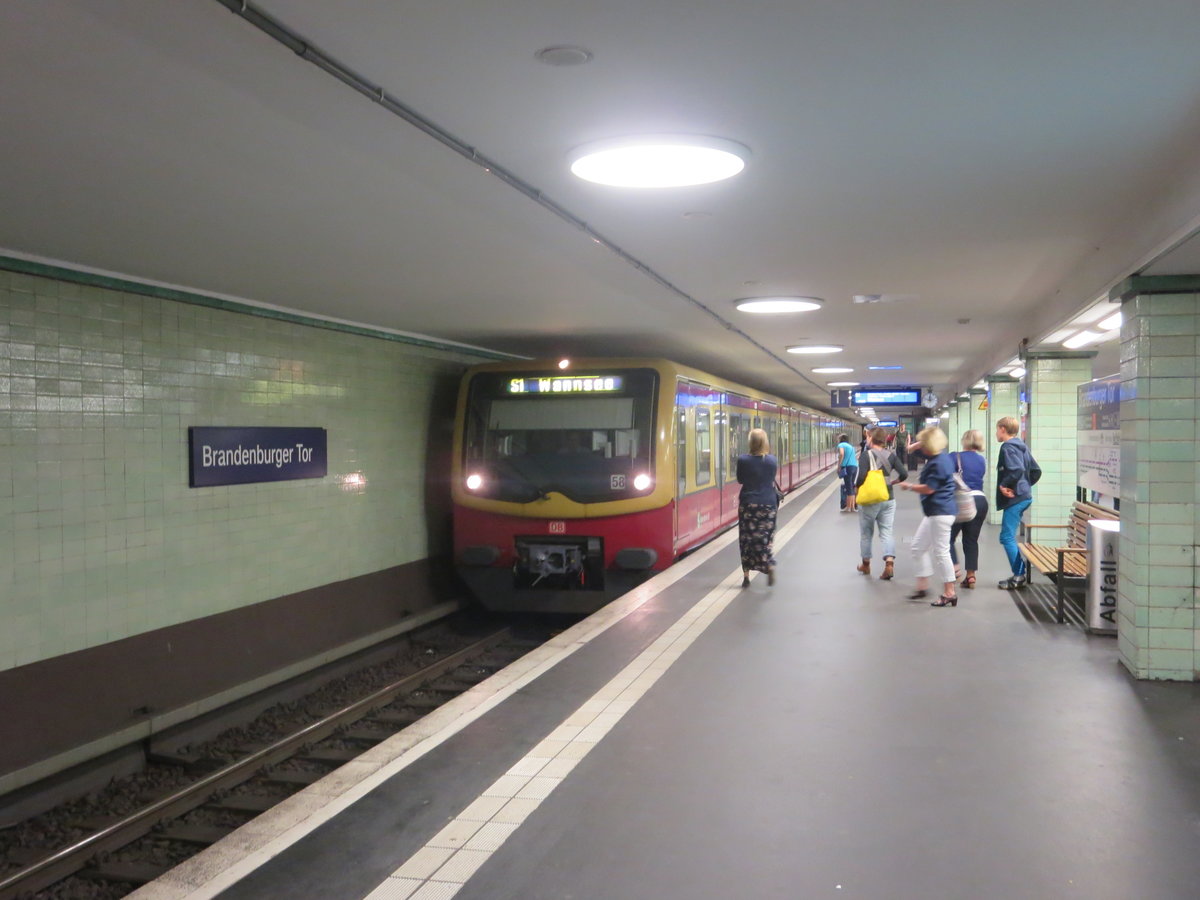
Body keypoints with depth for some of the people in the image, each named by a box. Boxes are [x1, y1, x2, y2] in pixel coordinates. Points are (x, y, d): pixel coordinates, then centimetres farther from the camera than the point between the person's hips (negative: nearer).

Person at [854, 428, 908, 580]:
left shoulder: (866, 454, -12)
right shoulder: (891, 455, 1)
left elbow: (862, 476, -22)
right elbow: (904, 474, -5)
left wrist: (856, 485, -3)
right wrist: (892, 482, 11)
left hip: (870, 499, -3)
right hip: (888, 499, 3)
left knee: (866, 532, 13)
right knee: (886, 532, 5)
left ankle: (866, 564, 26)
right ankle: (889, 563, -13)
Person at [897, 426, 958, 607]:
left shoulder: (937, 463, -20)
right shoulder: (941, 457, 11)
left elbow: (929, 489, -19)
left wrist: (909, 486, -7)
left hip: (940, 513, -11)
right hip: (934, 512, 11)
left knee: (940, 551, -6)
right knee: (918, 546, 15)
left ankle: (949, 593, 1)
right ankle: (922, 585, 21)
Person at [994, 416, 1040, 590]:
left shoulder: (1008, 447, -12)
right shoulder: (1022, 446, 16)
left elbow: (1016, 469, -27)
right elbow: (1036, 471, 21)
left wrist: (1004, 485, -17)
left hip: (1014, 499, -10)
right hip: (1024, 496, 10)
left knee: (1007, 537, -6)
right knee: (1009, 537, 15)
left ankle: (1018, 575, -5)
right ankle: (1019, 575, 16)